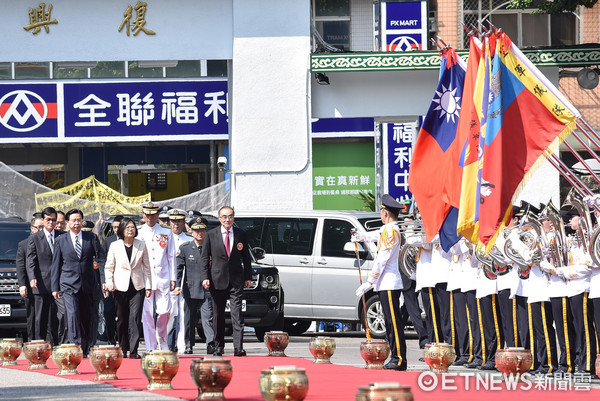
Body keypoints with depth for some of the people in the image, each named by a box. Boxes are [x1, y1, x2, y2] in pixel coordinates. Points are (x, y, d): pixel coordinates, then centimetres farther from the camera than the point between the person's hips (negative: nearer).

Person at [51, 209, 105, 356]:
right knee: (73, 314, -16)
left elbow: (101, 258, 6)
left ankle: (85, 349, 18)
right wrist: (55, 287, 5)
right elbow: (56, 265, 8)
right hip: (69, 285, -2)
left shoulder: (91, 238, 7)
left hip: (87, 284, 2)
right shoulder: (61, 241, 6)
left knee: (87, 317, 6)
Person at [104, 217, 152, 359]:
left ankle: (133, 350, -14)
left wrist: (148, 286, 5)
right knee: (122, 319, 4)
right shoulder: (115, 246, 2)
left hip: (137, 287, 0)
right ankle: (123, 349, 16)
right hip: (121, 287, 0)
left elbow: (146, 267, 10)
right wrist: (109, 282, -7)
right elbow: (109, 266, 7)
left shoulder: (141, 245, 5)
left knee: (135, 318, -11)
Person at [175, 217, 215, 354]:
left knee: (208, 317, -11)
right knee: (189, 318, 7)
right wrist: (177, 285, -7)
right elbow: (179, 268, 4)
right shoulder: (185, 248, 6)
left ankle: (211, 344, -19)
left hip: (207, 289, -1)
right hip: (190, 289, 1)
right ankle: (189, 346, 15)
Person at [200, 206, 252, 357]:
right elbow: (204, 258, 4)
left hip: (236, 280, 0)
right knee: (218, 315, 6)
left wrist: (248, 277, 7)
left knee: (237, 314, -9)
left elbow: (246, 257, 12)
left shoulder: (241, 234, 7)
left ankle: (238, 347, -14)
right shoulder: (211, 235, 4)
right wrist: (205, 277, -5)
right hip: (217, 280, 0)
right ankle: (218, 347, 16)